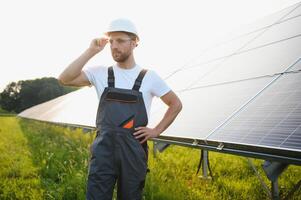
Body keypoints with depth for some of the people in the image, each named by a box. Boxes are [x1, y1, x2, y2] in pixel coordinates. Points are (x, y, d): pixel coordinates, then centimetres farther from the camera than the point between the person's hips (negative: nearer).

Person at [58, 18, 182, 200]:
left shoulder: (149, 77, 2)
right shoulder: (100, 73, 4)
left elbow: (176, 104, 10)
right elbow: (65, 79, -9)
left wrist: (156, 131, 2)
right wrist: (90, 52, -10)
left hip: (134, 151, 0)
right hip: (103, 149, 0)